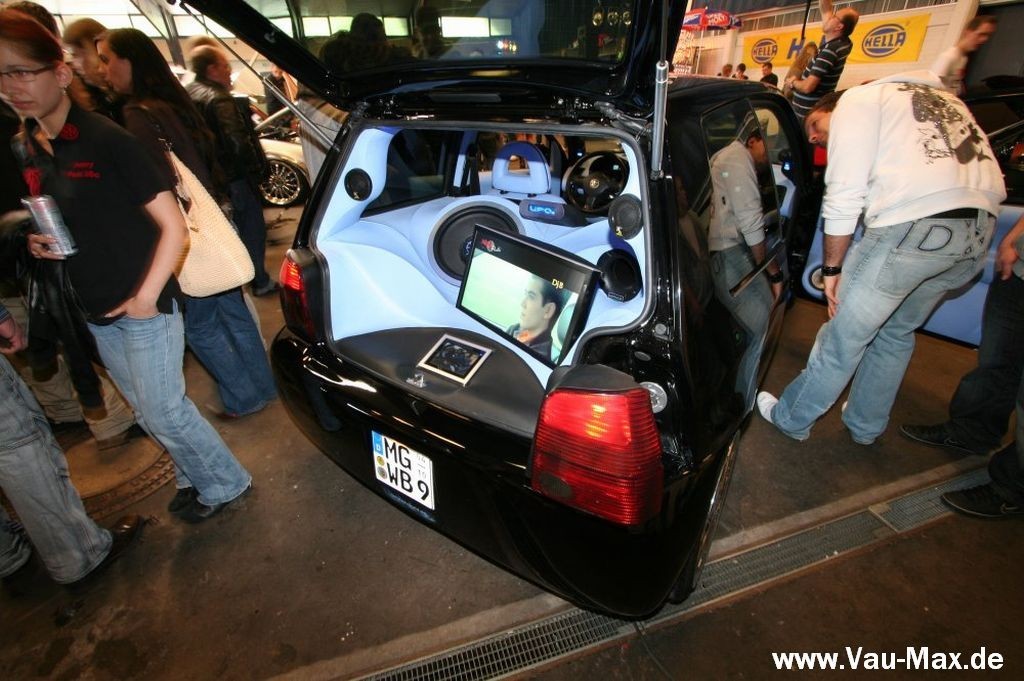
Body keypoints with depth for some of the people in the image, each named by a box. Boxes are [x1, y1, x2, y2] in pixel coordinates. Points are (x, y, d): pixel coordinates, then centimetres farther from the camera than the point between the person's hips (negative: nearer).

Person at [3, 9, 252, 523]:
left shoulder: (106, 140, -13)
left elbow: (173, 228, -17)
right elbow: (60, 222, 21)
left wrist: (146, 298, -17)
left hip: (144, 306, -7)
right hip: (96, 312, 7)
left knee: (164, 411, 2)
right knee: (148, 411, 17)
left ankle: (226, 482, 25)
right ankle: (202, 478, 37)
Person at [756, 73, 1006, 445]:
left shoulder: (857, 99, 10)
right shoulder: (938, 97, 31)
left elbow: (844, 194, -2)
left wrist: (832, 268, 4)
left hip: (914, 224, -8)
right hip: (982, 226, 8)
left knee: (845, 336, 5)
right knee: (897, 332, 23)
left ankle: (791, 418, 20)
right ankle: (865, 426, 37)